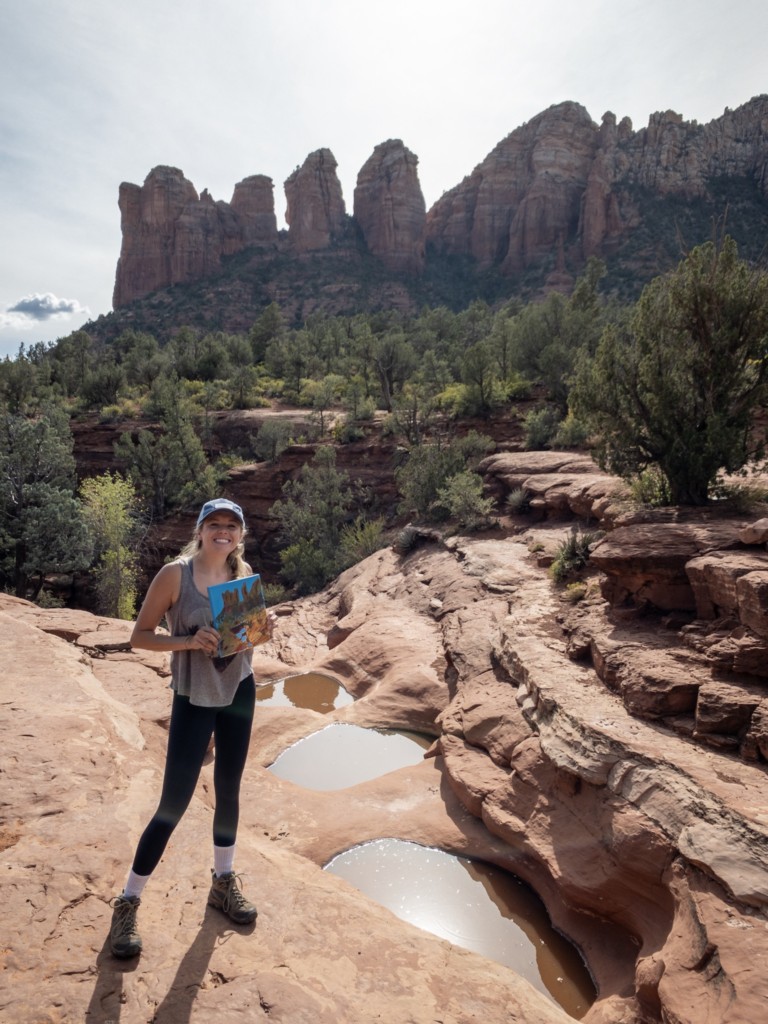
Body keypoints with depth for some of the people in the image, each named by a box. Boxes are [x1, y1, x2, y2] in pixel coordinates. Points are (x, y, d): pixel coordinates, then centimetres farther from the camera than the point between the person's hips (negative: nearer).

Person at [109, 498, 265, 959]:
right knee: (174, 803, 0)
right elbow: (140, 636, -12)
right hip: (194, 699, -4)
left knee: (229, 789, 17)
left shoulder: (244, 572, -2)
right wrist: (189, 641, -26)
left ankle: (224, 881, 37)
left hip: (240, 692, 5)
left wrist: (260, 630, -11)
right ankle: (128, 902, 21)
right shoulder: (175, 574, -16)